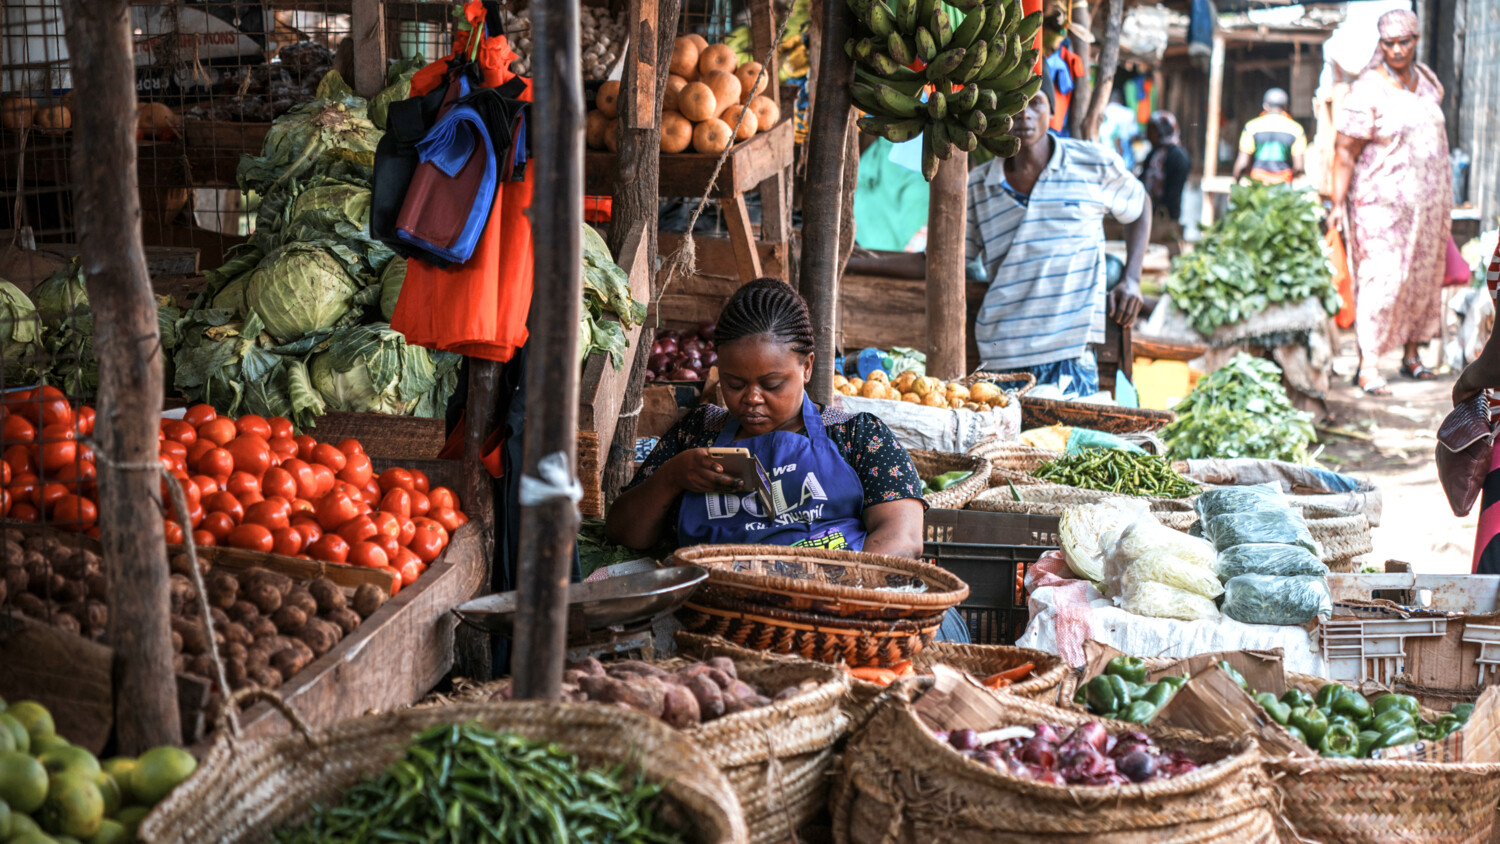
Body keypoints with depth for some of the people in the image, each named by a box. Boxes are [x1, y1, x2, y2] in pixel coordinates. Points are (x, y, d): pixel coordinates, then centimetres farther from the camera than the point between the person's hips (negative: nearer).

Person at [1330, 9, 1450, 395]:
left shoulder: (1427, 80, 9)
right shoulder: (1367, 91, -13)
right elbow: (1345, 150, -14)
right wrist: (1338, 204, -20)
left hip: (1428, 201, 7)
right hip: (1383, 203, -7)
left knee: (1424, 277, 10)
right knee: (1381, 279, -12)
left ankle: (1411, 356, 21)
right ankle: (1368, 367, -11)